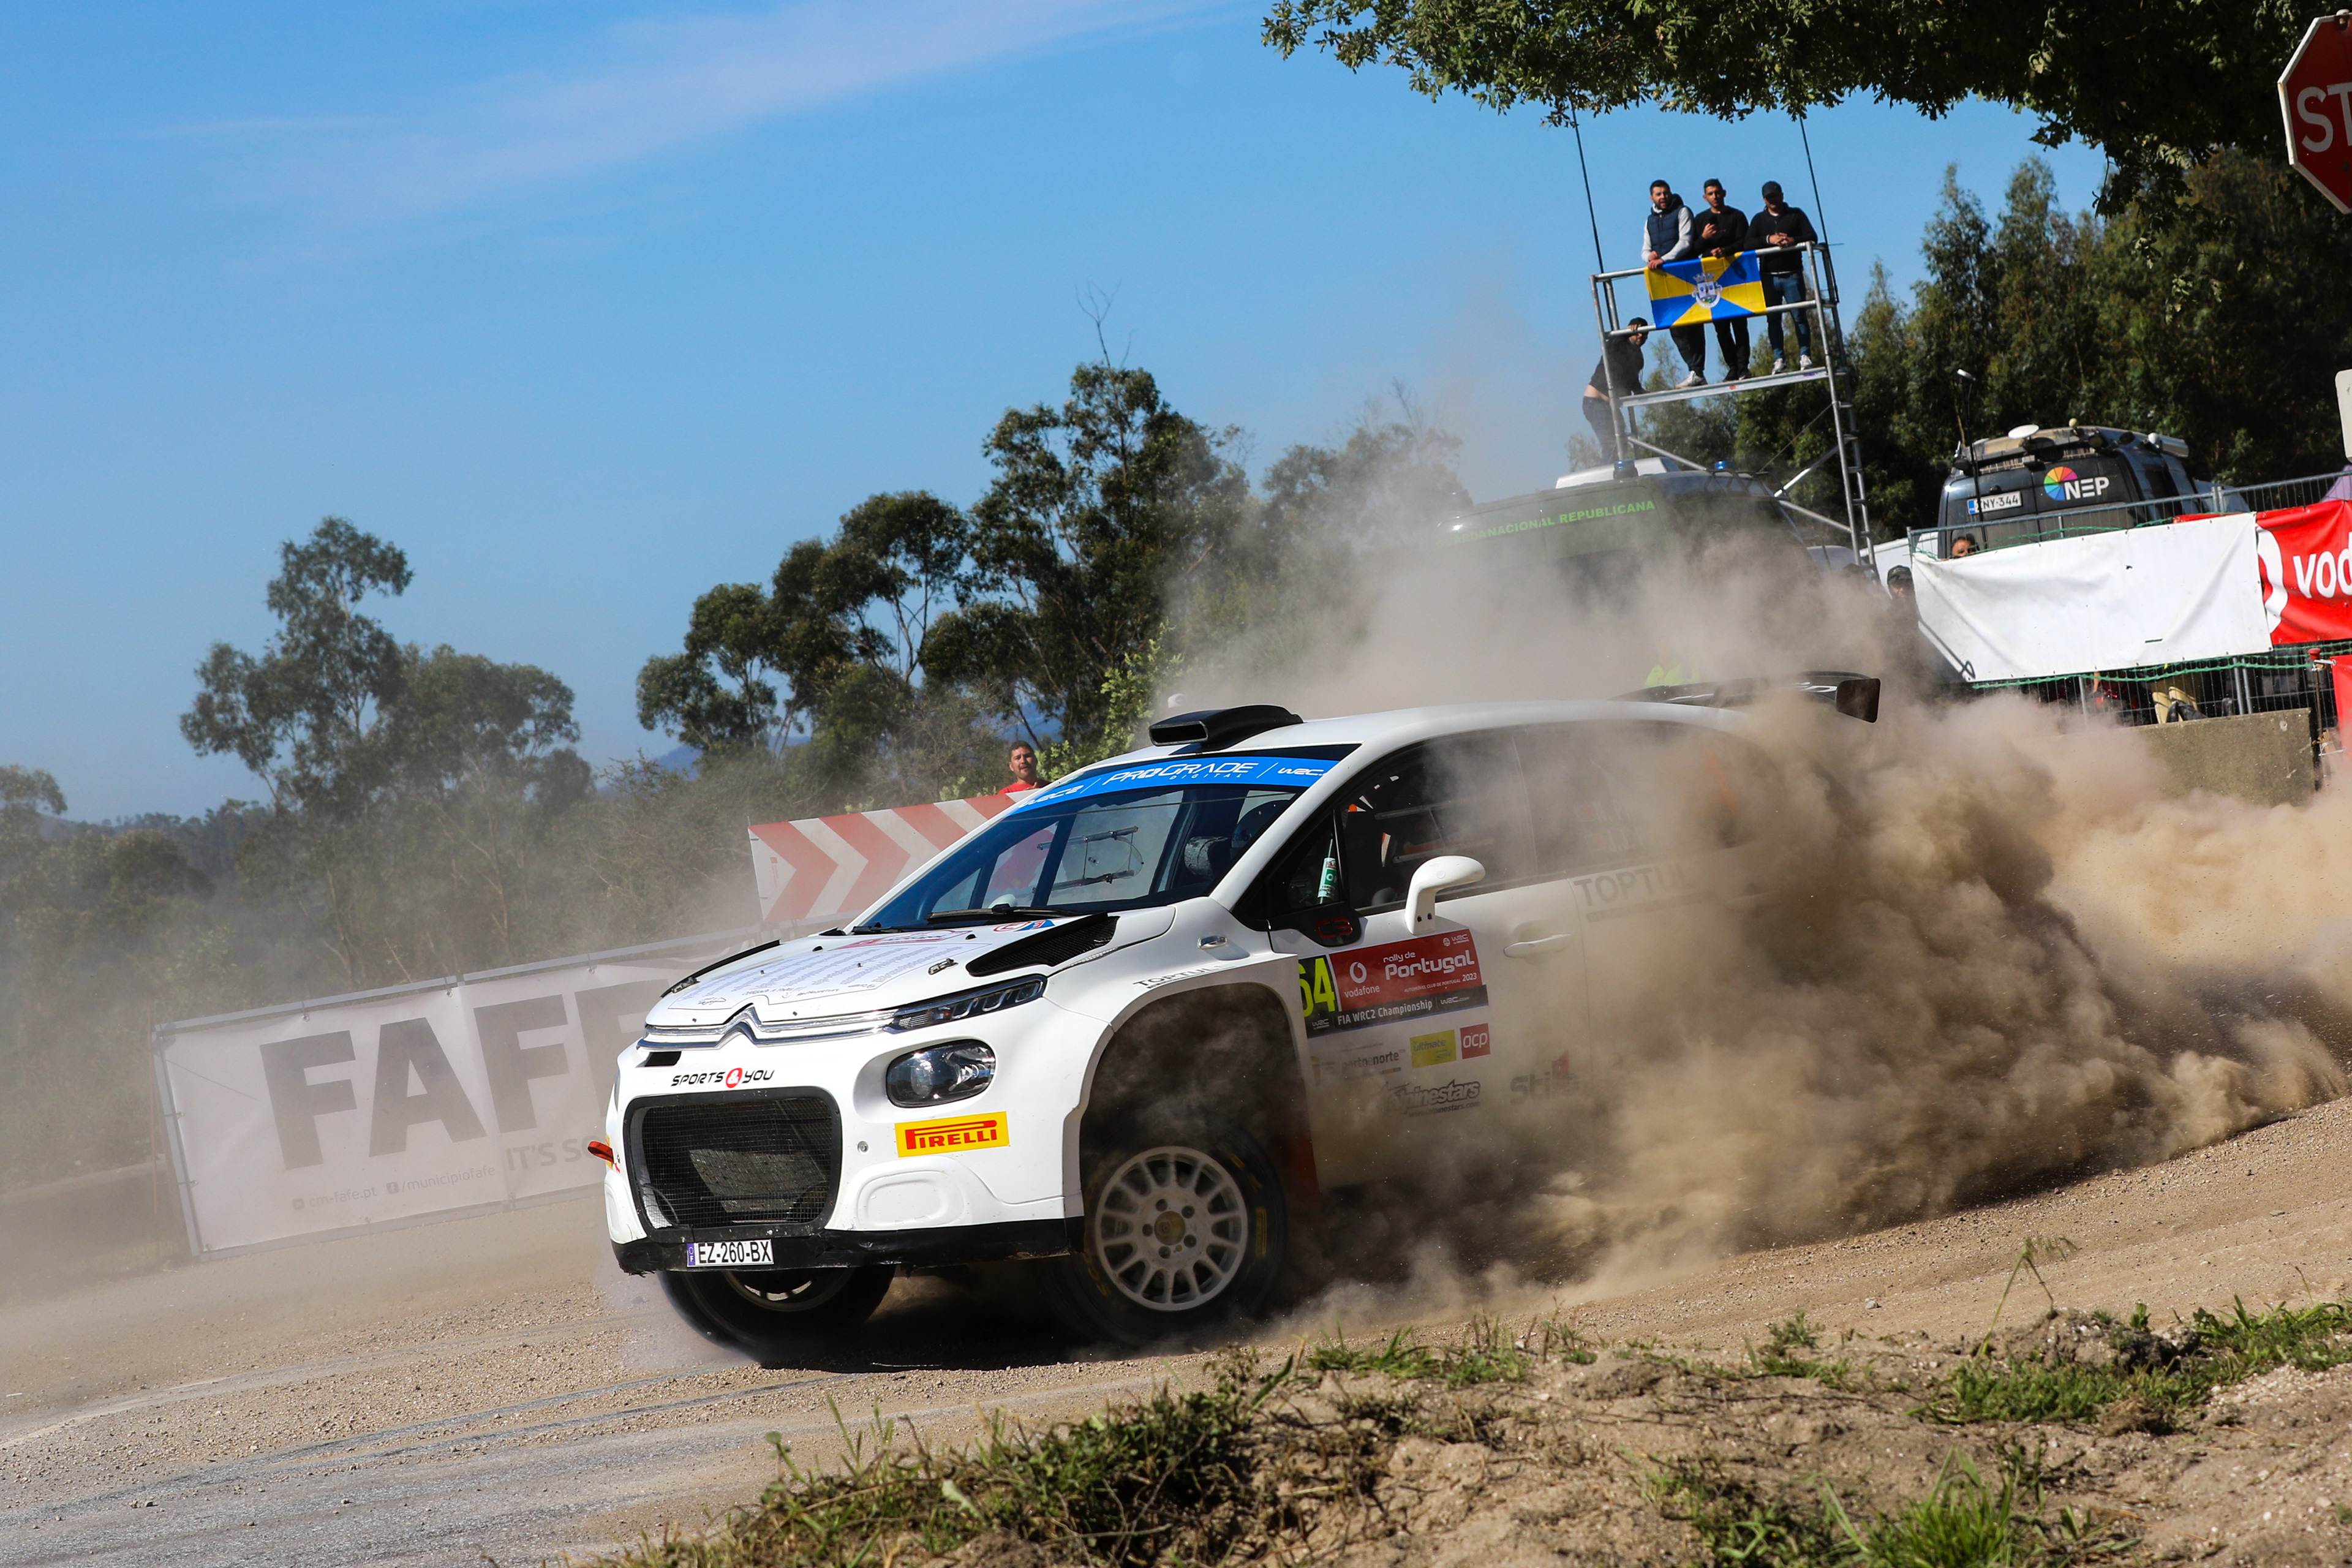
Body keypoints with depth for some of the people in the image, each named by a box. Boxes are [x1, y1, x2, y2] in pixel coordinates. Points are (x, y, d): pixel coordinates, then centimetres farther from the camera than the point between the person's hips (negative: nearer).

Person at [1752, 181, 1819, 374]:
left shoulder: (1796, 215, 10)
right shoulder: (1759, 220, 13)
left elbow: (1812, 238, 0)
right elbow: (1749, 243, -1)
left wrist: (1793, 240, -18)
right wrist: (1769, 239, -18)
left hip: (1792, 274, -2)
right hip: (1769, 276, 2)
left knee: (1800, 316, -7)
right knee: (1773, 320, 0)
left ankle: (1805, 355, -3)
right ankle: (1779, 358, 3)